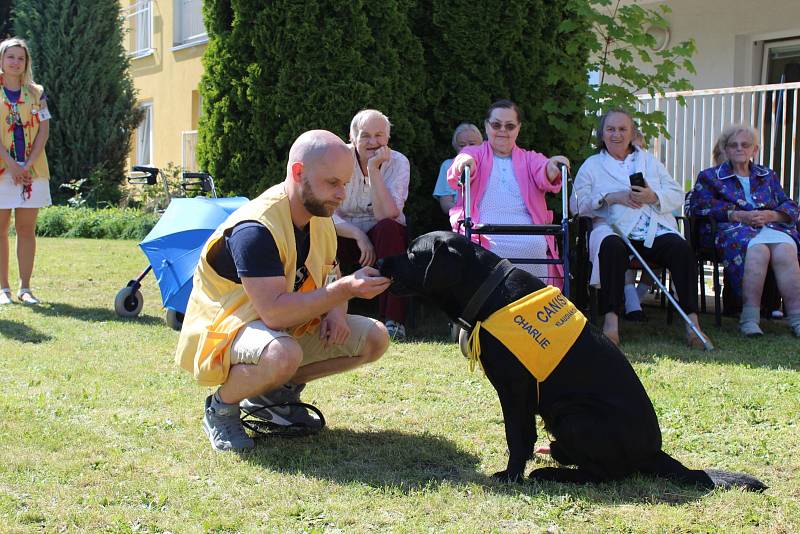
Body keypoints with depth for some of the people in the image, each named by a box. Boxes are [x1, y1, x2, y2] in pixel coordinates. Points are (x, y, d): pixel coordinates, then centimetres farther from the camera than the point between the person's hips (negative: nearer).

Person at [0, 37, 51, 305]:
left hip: (32, 170, 2)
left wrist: (27, 164, -9)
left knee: (27, 229, 3)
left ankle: (25, 288, 7)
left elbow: (44, 131, 3)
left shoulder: (37, 93, 9)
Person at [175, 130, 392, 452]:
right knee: (283, 354, -42)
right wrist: (345, 290, -37)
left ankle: (276, 393, 7)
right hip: (222, 328, -9)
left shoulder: (320, 218, 0)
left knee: (374, 338, -4)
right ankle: (221, 407, -10)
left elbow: (329, 284, 11)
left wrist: (336, 312, -13)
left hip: (287, 327, 9)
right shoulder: (255, 229, -27)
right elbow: (273, 312, -35)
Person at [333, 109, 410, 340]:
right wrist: (359, 236, -29)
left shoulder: (397, 162, -9)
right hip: (344, 236, 0)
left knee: (387, 228, -34)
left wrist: (374, 169, -26)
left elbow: (387, 214, -24)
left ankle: (393, 320, -32)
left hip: (385, 236, 0)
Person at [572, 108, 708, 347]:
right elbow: (577, 202, 6)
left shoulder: (649, 161, 27)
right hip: (613, 229, -2)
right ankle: (611, 321, -41)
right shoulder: (591, 165, 20)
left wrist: (653, 196, -4)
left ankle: (692, 322, -31)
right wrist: (611, 198, -7)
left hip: (655, 229, 2)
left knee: (682, 249, -29)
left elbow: (677, 195, 17)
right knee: (612, 248, -39)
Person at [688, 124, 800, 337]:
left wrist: (770, 215, -5)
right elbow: (699, 207, 2)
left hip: (772, 227, 3)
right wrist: (739, 215, -10)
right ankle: (750, 317, -40)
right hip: (733, 231, -2)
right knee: (757, 250, -38)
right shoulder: (709, 176, 22)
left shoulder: (768, 175, 30)